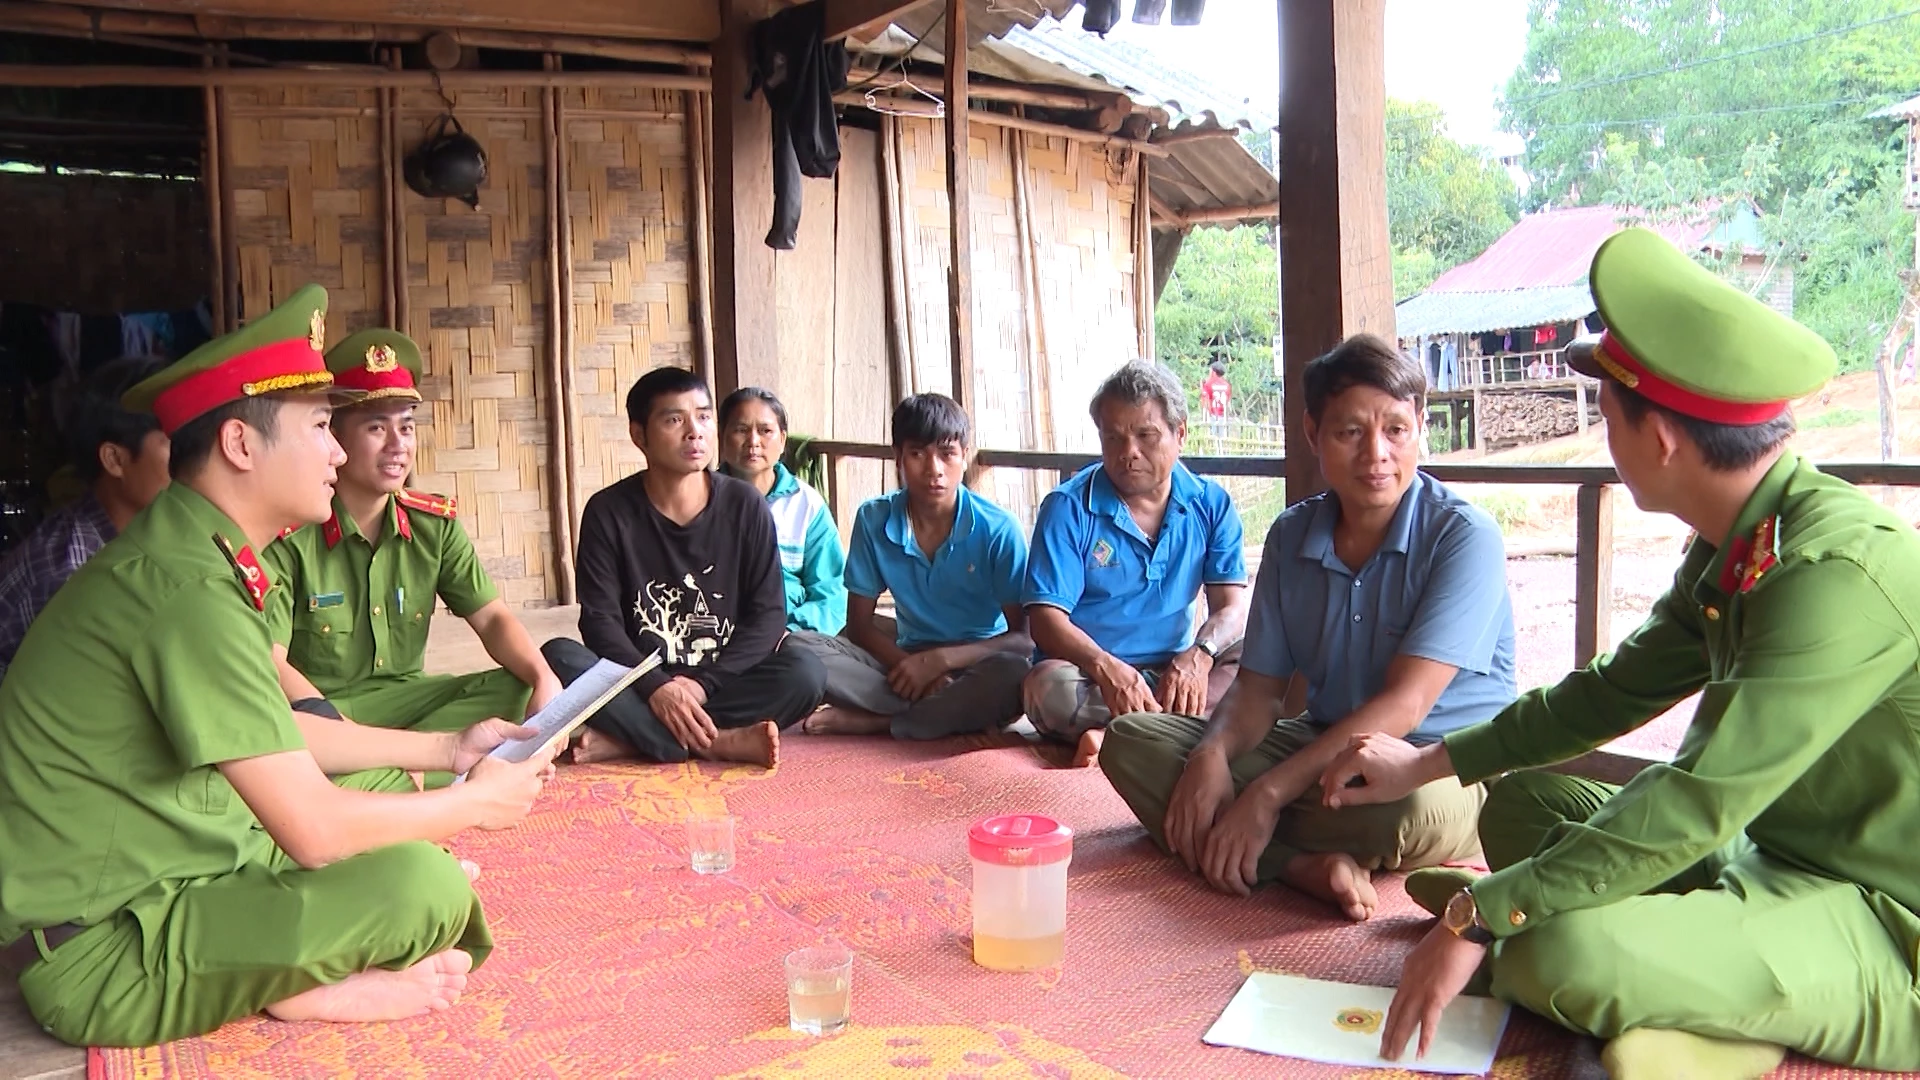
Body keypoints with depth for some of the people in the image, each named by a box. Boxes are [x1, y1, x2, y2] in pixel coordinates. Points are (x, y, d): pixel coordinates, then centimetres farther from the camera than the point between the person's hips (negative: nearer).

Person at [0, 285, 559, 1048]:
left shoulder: (191, 552, 4)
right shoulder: (187, 586, -27)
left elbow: (278, 731, 17)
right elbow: (315, 831, -27)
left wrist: (446, 750, 16)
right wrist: (479, 802, -10)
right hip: (102, 950, -10)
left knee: (389, 789, 14)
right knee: (424, 885, -25)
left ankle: (309, 977, -3)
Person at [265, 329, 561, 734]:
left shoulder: (434, 522, 2)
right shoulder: (291, 535, -14)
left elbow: (491, 618, 1)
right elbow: (270, 663, -19)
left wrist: (544, 678, -20)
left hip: (407, 699, 6)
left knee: (519, 689, -18)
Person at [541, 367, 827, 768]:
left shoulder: (746, 506, -3)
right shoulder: (608, 512, -5)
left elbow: (768, 614, -5)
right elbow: (600, 620, -10)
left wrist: (703, 683, -19)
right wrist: (655, 687, -26)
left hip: (724, 682, 1)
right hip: (640, 684, 0)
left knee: (805, 672, -27)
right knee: (558, 656, -27)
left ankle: (627, 738, -25)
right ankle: (718, 742, -28)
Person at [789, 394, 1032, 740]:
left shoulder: (999, 529, -12)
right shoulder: (873, 520, -4)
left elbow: (1025, 636, -12)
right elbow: (859, 625, 1)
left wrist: (939, 659, -22)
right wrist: (907, 665, -17)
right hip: (906, 659, 3)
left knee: (1013, 673, -38)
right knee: (800, 647, -20)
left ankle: (874, 721, -22)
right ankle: (963, 715, -23)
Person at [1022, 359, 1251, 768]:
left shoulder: (1211, 505, 5)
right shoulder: (1068, 508, -4)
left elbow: (1231, 606, -3)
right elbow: (1046, 618, -12)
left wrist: (1199, 654, -27)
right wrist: (1105, 667, -33)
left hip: (1173, 675, 3)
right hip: (1091, 675, -3)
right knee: (1048, 686, -35)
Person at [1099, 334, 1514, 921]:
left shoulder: (1464, 536, -14)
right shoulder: (1291, 536, 4)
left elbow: (1403, 704, -22)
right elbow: (1259, 686, 4)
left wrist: (1267, 794, -27)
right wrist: (1213, 754, -20)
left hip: (1445, 768, -6)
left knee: (1413, 803, -43)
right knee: (1131, 739, -9)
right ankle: (1305, 865, -27)